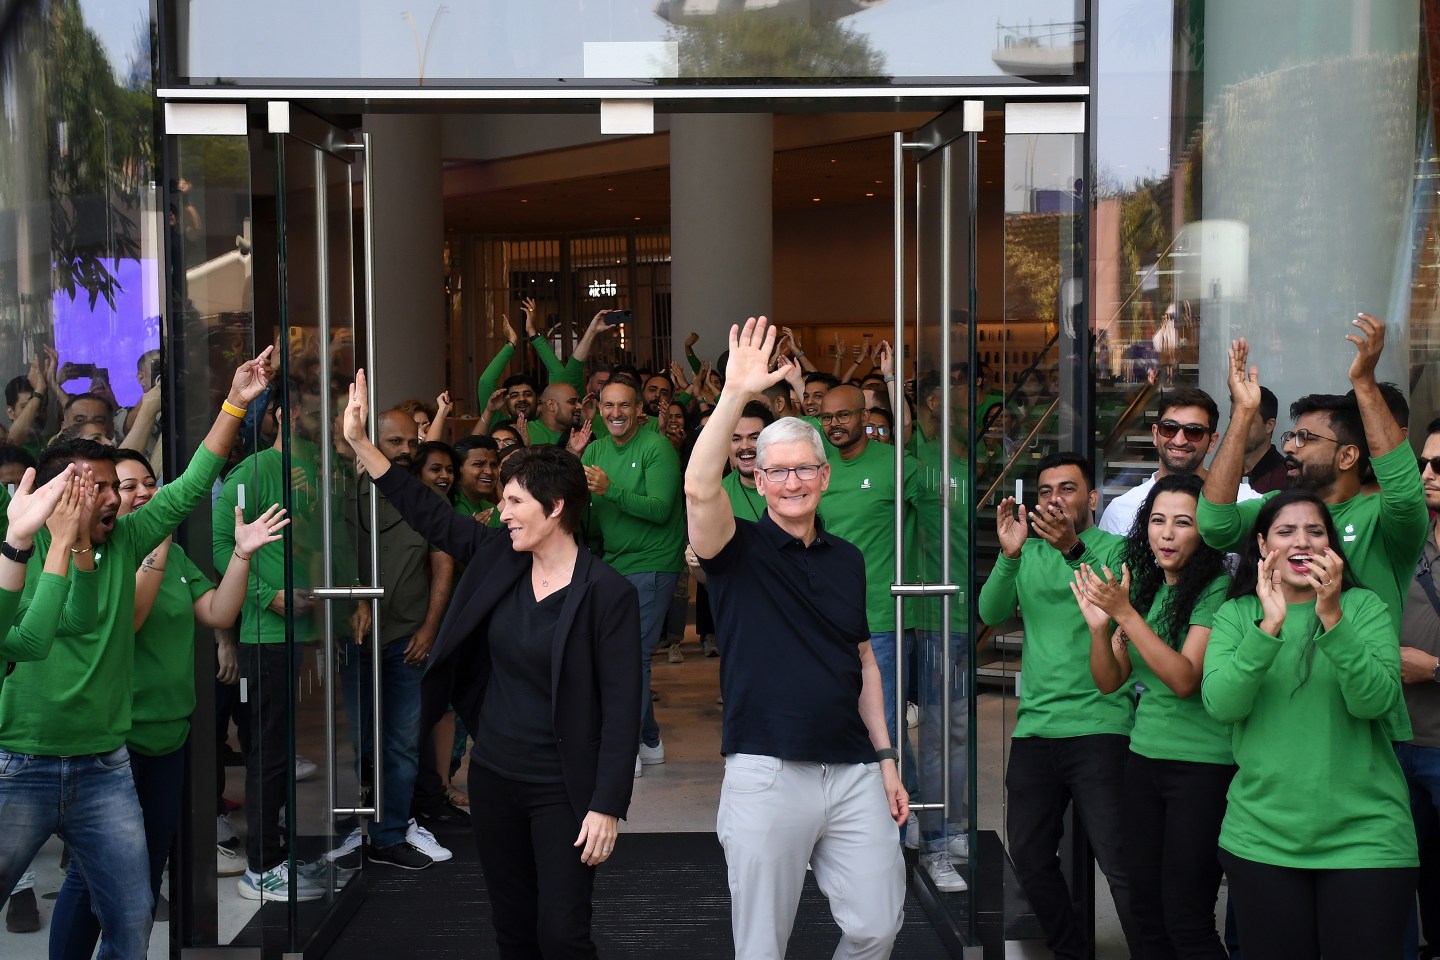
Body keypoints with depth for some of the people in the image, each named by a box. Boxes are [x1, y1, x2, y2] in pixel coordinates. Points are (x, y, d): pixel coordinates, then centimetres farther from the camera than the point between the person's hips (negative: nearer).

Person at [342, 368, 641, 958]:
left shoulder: (607, 594, -15)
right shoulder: (498, 559, 2)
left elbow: (621, 708, -16)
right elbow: (428, 514, 10)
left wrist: (606, 807, -19)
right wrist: (360, 443, 6)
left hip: (562, 790, -6)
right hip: (492, 775, 6)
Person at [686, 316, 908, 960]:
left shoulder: (847, 559, 12)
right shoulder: (740, 550, -3)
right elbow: (699, 488, -24)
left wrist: (885, 758, 13)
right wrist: (736, 394, -32)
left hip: (854, 773, 4)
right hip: (768, 774, -4)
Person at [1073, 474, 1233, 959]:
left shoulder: (1217, 590, -11)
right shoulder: (1143, 588, 9)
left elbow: (1185, 679, -20)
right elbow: (1109, 681, 8)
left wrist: (1126, 614, -23)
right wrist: (1099, 626, -10)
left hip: (1202, 764, -6)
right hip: (1143, 756, 6)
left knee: (1185, 920, -4)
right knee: (1145, 910, 11)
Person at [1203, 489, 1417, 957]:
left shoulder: (1364, 607, 0)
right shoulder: (1236, 615, 3)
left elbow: (1375, 700, -15)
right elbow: (1221, 704, -13)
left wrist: (1332, 618, -27)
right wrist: (1270, 625, -24)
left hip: (1364, 838, -1)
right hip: (1261, 836, 1)